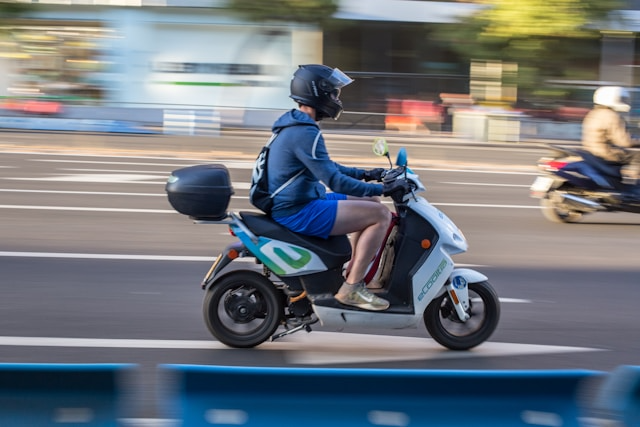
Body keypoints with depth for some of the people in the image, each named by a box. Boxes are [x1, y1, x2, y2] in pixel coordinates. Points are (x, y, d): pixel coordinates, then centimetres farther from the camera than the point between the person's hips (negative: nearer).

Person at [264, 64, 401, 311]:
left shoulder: (294, 124, 13)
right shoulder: (305, 133, -21)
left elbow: (325, 167, 25)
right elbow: (334, 181, -24)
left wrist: (365, 175, 18)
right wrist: (381, 189, -18)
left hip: (302, 201, 11)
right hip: (298, 213, -11)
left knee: (372, 204, 19)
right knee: (381, 215, -14)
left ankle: (354, 272, 22)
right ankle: (351, 288, -11)